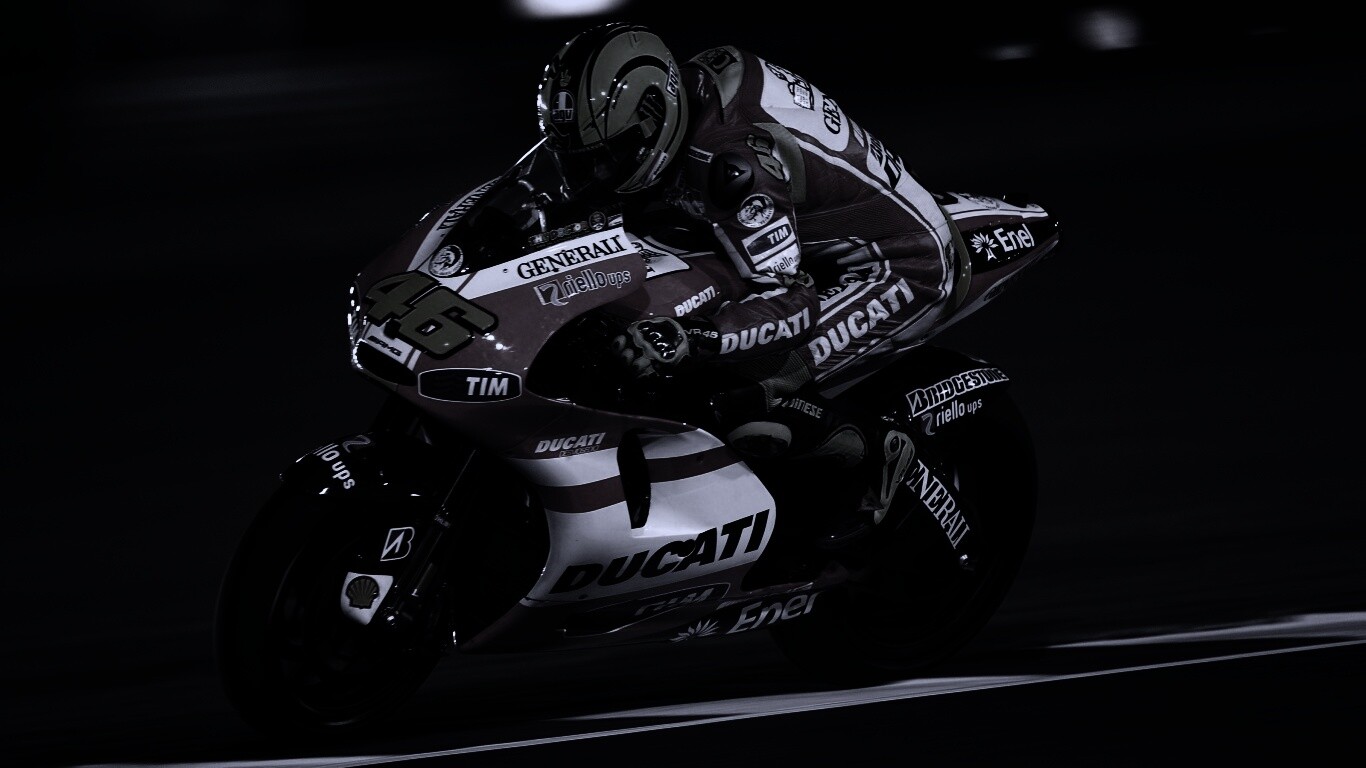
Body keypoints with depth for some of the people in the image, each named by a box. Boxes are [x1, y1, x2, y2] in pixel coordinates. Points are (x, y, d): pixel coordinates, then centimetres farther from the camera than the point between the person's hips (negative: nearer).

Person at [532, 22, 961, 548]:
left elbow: (789, 302, -38)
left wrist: (686, 338, -51)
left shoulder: (729, 159, -33)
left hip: (901, 272, -10)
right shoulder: (695, 80, -6)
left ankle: (877, 449, 0)